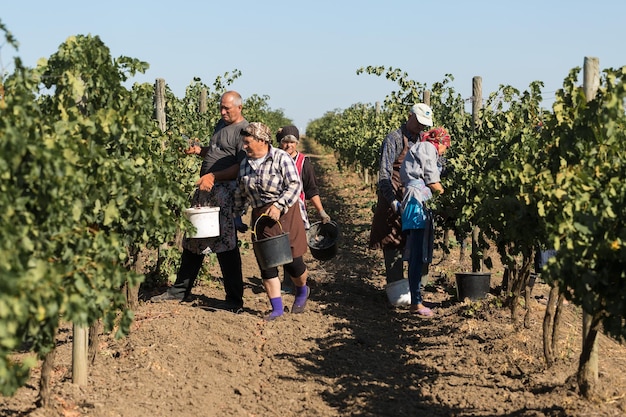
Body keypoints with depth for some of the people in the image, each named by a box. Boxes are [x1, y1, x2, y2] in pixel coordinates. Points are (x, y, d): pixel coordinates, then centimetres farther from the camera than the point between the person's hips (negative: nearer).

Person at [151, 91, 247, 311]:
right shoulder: (221, 124, 18)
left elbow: (241, 167, -18)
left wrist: (213, 176, -23)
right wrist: (200, 150, 8)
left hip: (225, 191, -9)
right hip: (206, 188, 9)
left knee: (225, 245, -6)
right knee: (193, 239, 12)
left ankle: (234, 300, 1)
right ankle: (179, 290, 22)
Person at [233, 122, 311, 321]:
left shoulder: (281, 158, -10)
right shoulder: (245, 163, 8)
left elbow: (295, 185, -15)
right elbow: (241, 193, 18)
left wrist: (279, 206, -24)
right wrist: (237, 214, 18)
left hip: (284, 214, -5)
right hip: (260, 218, 5)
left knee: (291, 261, -2)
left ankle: (302, 291, 30)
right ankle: (277, 308, 9)